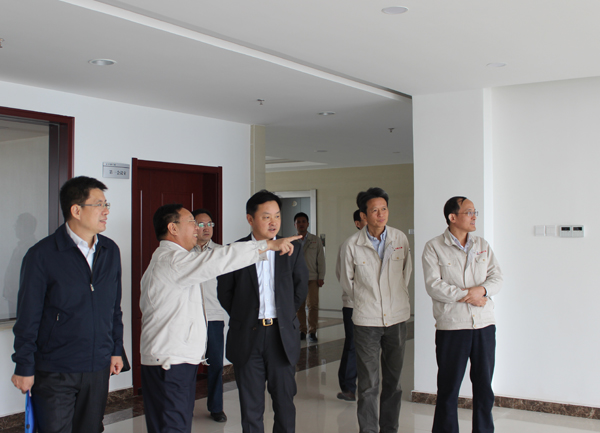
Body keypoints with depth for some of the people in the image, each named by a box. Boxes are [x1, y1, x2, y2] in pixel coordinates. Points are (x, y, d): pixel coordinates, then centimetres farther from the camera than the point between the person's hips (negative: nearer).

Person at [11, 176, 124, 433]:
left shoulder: (110, 251, 6)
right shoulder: (42, 255, -10)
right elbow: (27, 318, -7)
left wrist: (116, 350, 12)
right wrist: (24, 368, -5)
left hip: (98, 369, 5)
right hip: (55, 372, -5)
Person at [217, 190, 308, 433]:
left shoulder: (292, 250, 1)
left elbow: (301, 287, 12)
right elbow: (224, 293, 4)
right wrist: (244, 317, 4)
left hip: (282, 335, 1)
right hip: (247, 336, -1)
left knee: (284, 400, 9)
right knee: (250, 405, 8)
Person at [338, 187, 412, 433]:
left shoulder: (400, 239, -3)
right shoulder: (352, 245, -9)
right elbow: (346, 281, 4)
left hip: (397, 318, 3)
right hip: (366, 320, -3)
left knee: (393, 381, 13)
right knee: (368, 384, 1)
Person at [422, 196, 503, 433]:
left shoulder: (482, 245, 12)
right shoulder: (434, 247, -3)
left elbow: (497, 278, 7)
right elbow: (434, 285, -12)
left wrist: (481, 290, -13)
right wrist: (466, 296, -13)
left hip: (484, 324, 4)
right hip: (451, 326, -4)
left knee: (484, 385, 10)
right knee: (449, 387, 4)